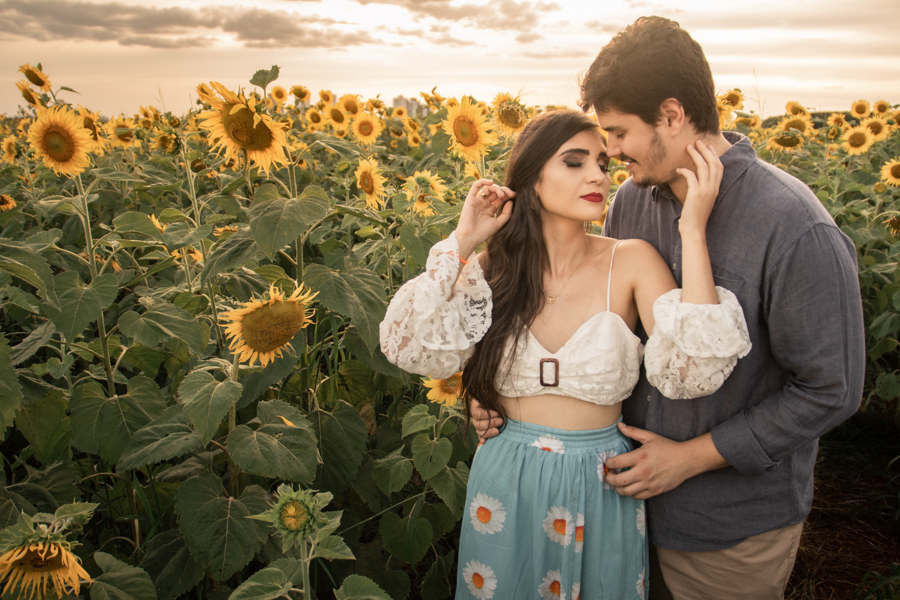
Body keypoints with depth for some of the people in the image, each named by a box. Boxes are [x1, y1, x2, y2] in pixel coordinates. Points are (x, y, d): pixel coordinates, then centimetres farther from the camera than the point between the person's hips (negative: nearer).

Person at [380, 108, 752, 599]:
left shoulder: (631, 262, -11)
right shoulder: (490, 268, -6)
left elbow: (695, 372, -24)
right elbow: (412, 349, -19)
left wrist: (693, 230, -26)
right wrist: (460, 243, -17)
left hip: (601, 489, -1)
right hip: (506, 491, 1)